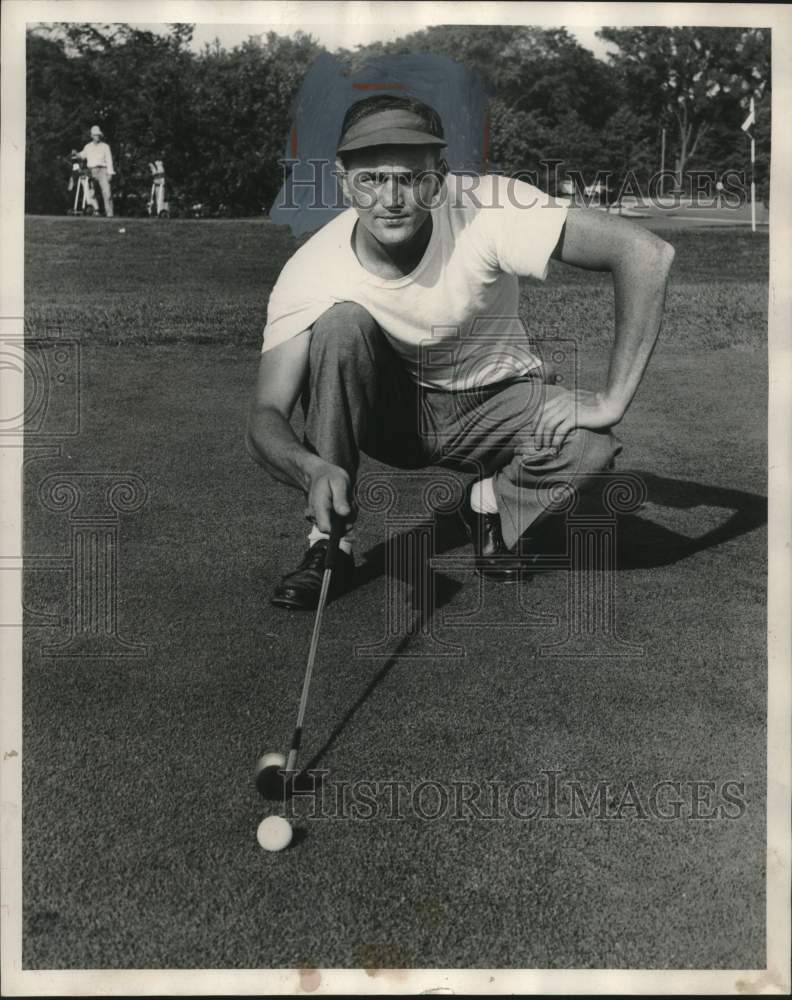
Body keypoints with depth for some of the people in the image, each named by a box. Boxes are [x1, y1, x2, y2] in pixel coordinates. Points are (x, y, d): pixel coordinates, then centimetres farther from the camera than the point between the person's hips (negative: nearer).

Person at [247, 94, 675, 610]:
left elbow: (648, 252, -30)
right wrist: (313, 469, -50)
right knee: (340, 323, -30)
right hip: (390, 412, 1)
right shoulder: (310, 271, -23)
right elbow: (265, 417, -27)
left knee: (589, 442, -32)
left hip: (496, 403, -1)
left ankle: (493, 504, 4)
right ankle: (330, 545, -16)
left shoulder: (488, 211, -28)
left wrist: (614, 400, -32)